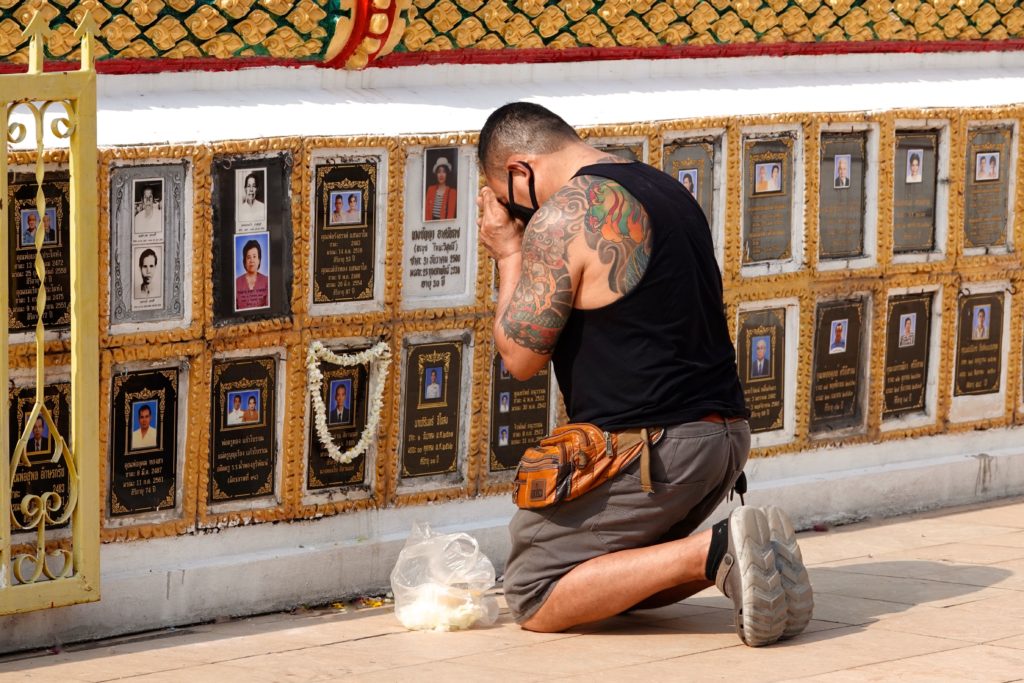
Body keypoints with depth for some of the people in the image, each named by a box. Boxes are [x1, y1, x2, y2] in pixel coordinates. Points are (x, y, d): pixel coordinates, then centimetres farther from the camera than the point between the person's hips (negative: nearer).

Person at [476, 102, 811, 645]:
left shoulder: (561, 219, -12)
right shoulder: (668, 191, 16)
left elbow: (520, 356, -8)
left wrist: (508, 255, 4)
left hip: (647, 451, -9)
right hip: (724, 433, 9)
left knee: (533, 602, -1)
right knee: (616, 578, 23)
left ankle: (711, 553, -14)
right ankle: (752, 555, 1)